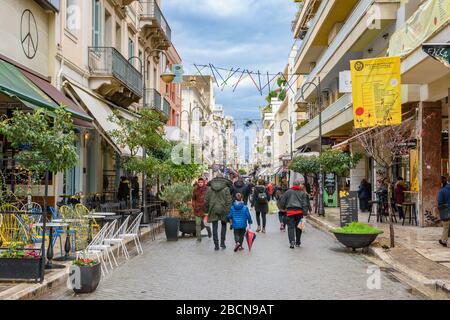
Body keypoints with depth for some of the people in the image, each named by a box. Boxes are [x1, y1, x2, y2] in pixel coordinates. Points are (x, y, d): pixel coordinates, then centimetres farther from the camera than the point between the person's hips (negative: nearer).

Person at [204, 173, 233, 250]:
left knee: (215, 228, 6)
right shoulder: (226, 188, -5)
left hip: (213, 210, 1)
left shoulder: (210, 188, 2)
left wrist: (206, 210, 12)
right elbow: (228, 201, -8)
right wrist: (228, 211, -5)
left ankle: (216, 245, 5)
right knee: (223, 225, 18)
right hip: (223, 209, -1)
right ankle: (222, 242, 13)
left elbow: (206, 200, 4)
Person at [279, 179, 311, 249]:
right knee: (298, 227, 14)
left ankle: (292, 241, -19)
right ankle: (298, 242, 23)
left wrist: (284, 208, 24)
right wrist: (305, 213, -1)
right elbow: (305, 204, 0)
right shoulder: (303, 193, 7)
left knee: (291, 227, -2)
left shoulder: (288, 192, 6)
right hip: (299, 212, 1)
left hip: (290, 211, -1)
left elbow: (282, 201, 8)